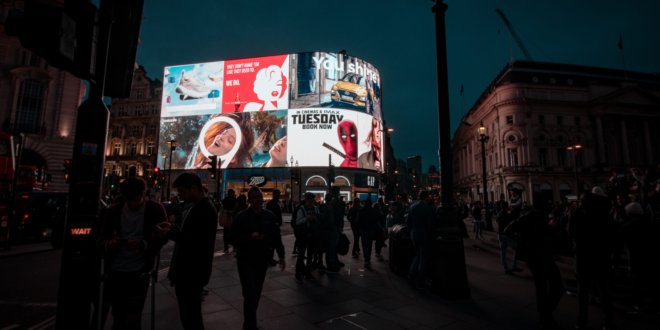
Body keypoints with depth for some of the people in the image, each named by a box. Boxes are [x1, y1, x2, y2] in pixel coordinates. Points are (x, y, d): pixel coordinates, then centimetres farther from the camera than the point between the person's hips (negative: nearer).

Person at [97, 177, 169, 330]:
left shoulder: (155, 209, -7)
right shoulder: (113, 211, 1)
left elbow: (164, 237, -7)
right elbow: (102, 238, 6)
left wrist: (143, 244, -25)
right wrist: (108, 244, -17)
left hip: (139, 270, -3)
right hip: (115, 269, 3)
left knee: (133, 316, 6)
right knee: (117, 313, 21)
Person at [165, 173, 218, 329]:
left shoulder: (206, 210, -21)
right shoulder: (191, 206, 10)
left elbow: (198, 242, -26)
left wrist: (170, 232, -20)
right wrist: (173, 227, 0)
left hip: (193, 273, -9)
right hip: (184, 271, 9)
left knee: (191, 316, 4)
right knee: (187, 314, 20)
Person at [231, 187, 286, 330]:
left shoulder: (269, 216, 2)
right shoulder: (241, 217, -8)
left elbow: (276, 237, 6)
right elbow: (234, 237, -9)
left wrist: (281, 255, 4)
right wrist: (250, 237, -23)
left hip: (262, 260, 4)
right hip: (246, 261, -4)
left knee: (256, 294, 15)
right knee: (250, 295, -7)